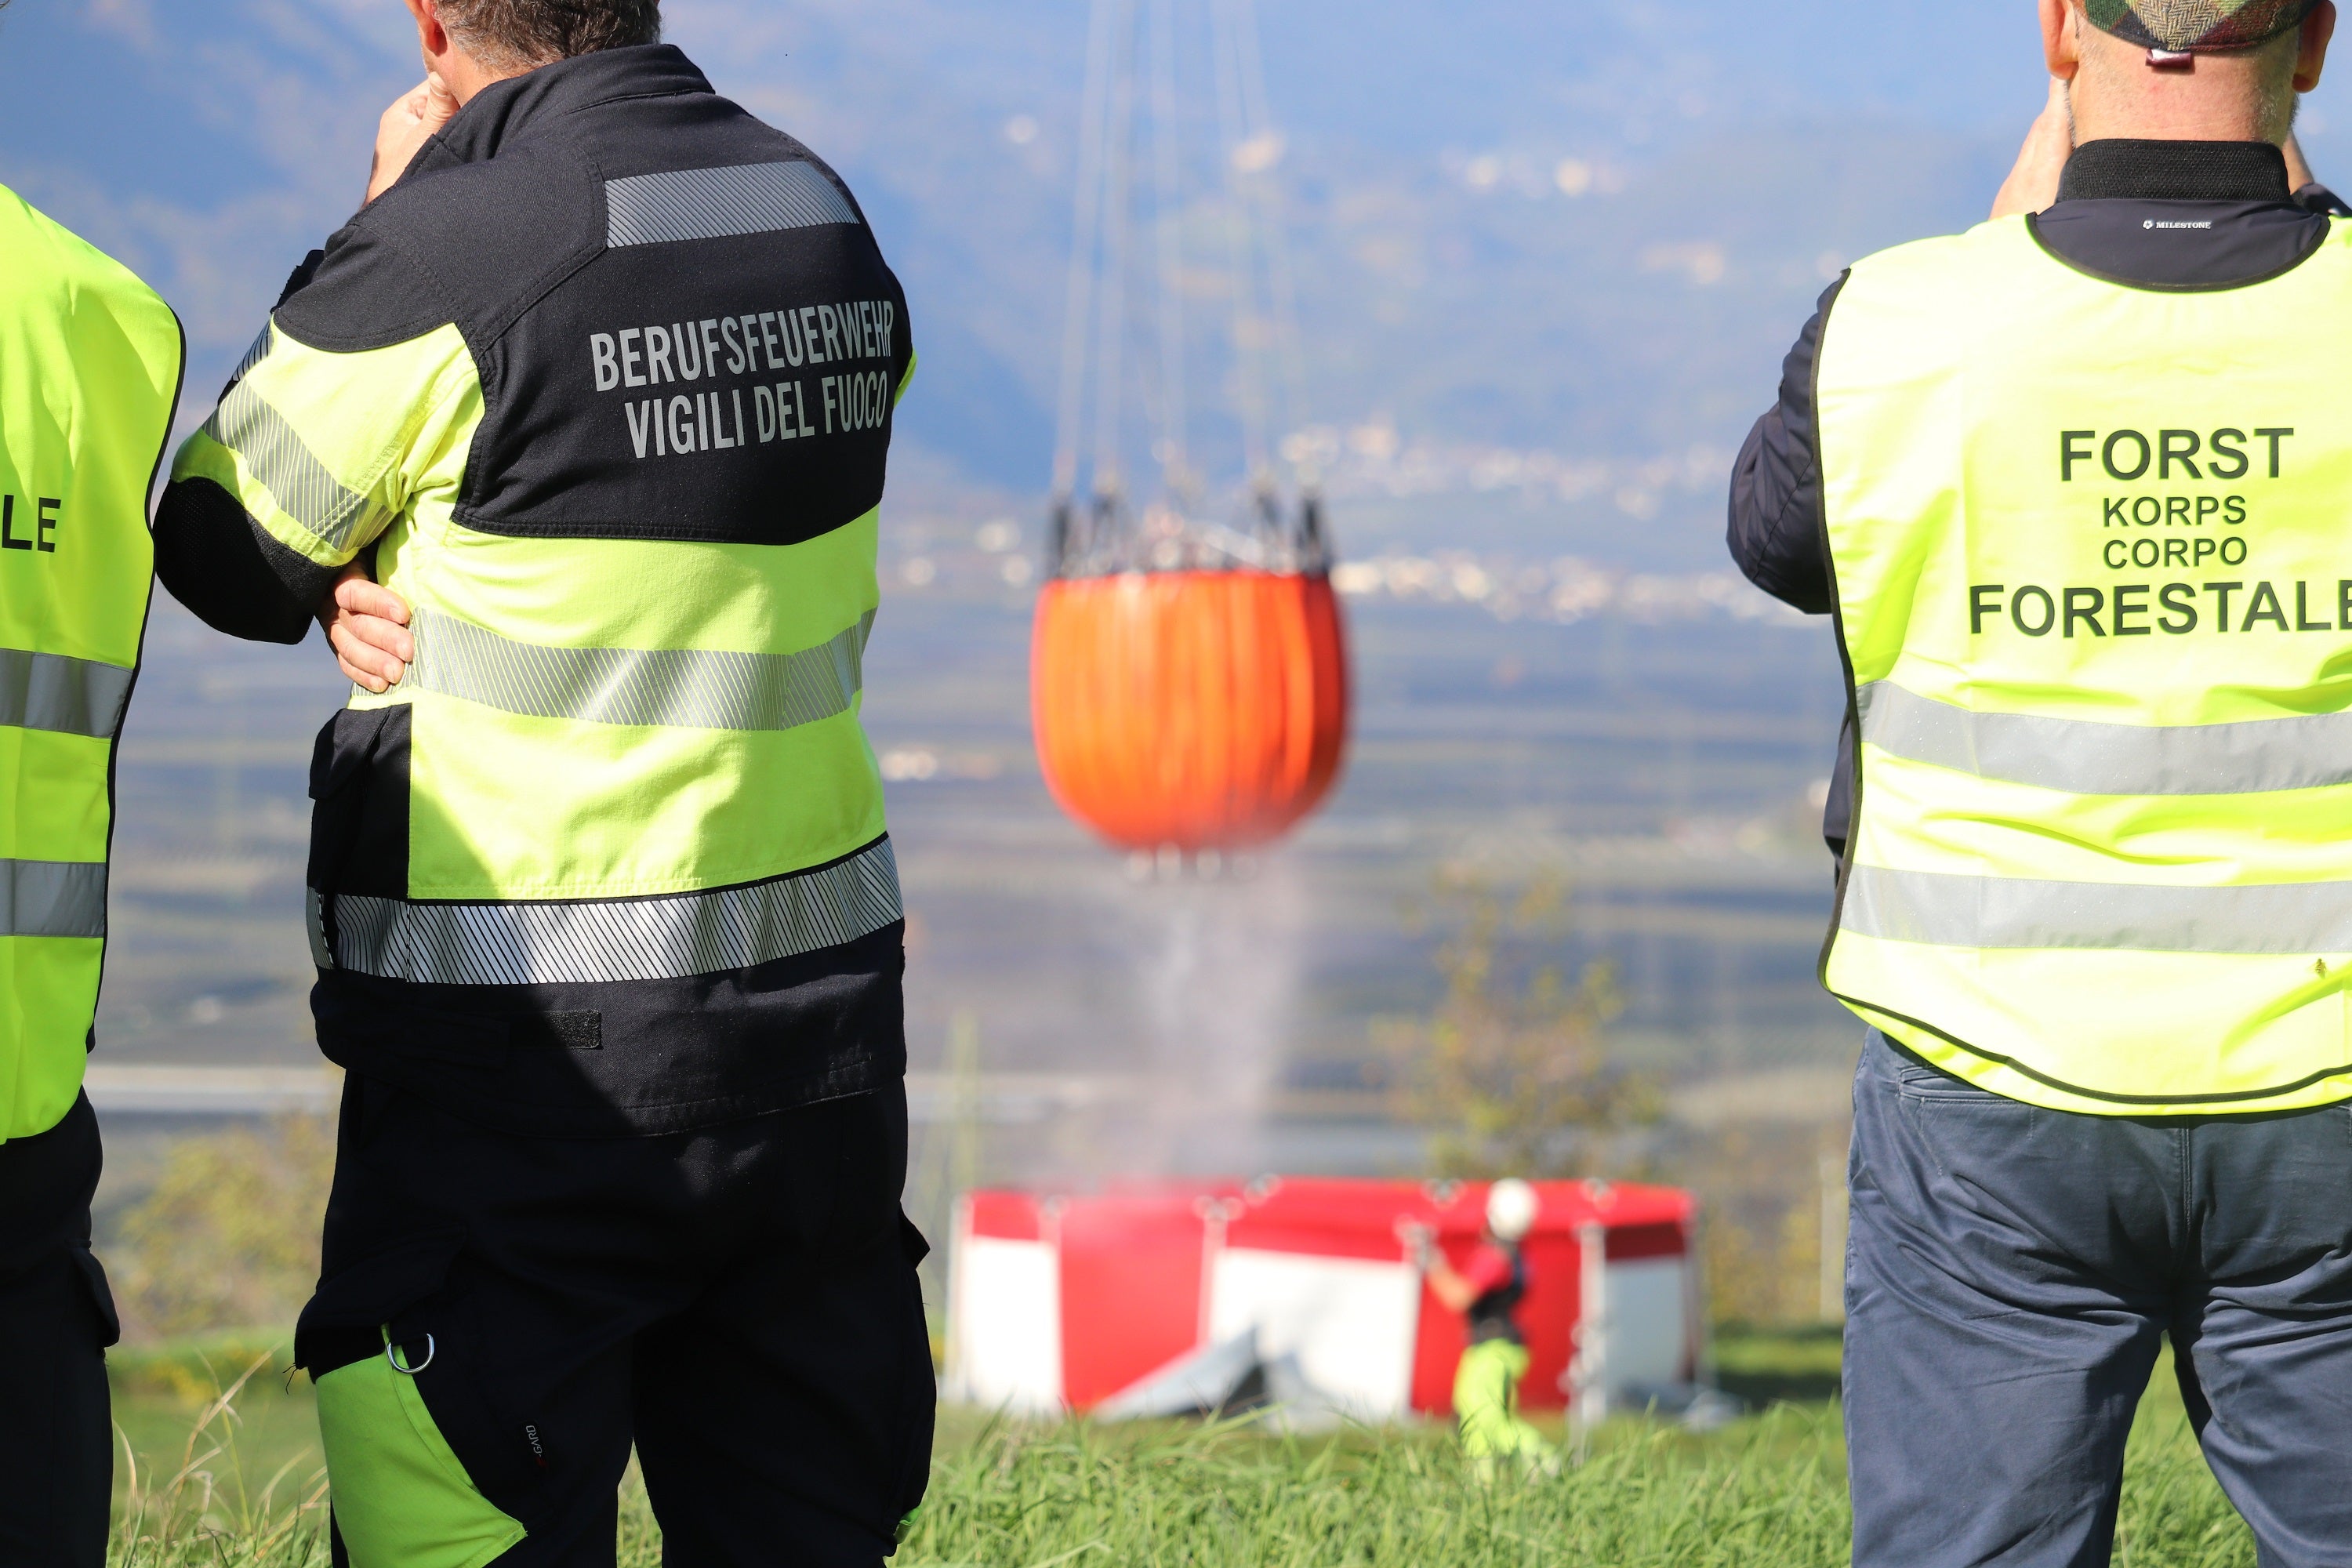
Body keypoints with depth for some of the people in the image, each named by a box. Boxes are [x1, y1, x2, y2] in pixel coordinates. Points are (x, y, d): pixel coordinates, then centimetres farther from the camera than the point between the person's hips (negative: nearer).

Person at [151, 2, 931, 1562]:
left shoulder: (443, 252, -15)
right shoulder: (831, 224, 6)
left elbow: (224, 555, 1)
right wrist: (386, 583, 2)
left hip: (529, 1061, -6)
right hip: (822, 1010, 6)